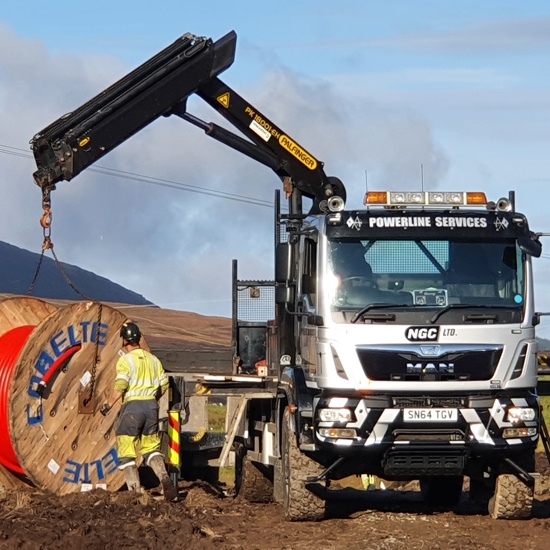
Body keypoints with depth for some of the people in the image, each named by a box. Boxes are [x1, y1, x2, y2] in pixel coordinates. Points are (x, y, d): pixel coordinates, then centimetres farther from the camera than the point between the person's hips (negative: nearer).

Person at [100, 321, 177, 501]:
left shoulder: (125, 360, -8)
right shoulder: (153, 359, 11)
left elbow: (120, 387, -16)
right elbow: (164, 385, 14)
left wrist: (109, 405, -5)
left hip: (132, 405, -6)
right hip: (151, 405, 6)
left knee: (127, 452, 2)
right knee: (151, 447, 14)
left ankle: (135, 490, -4)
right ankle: (164, 478, -11)